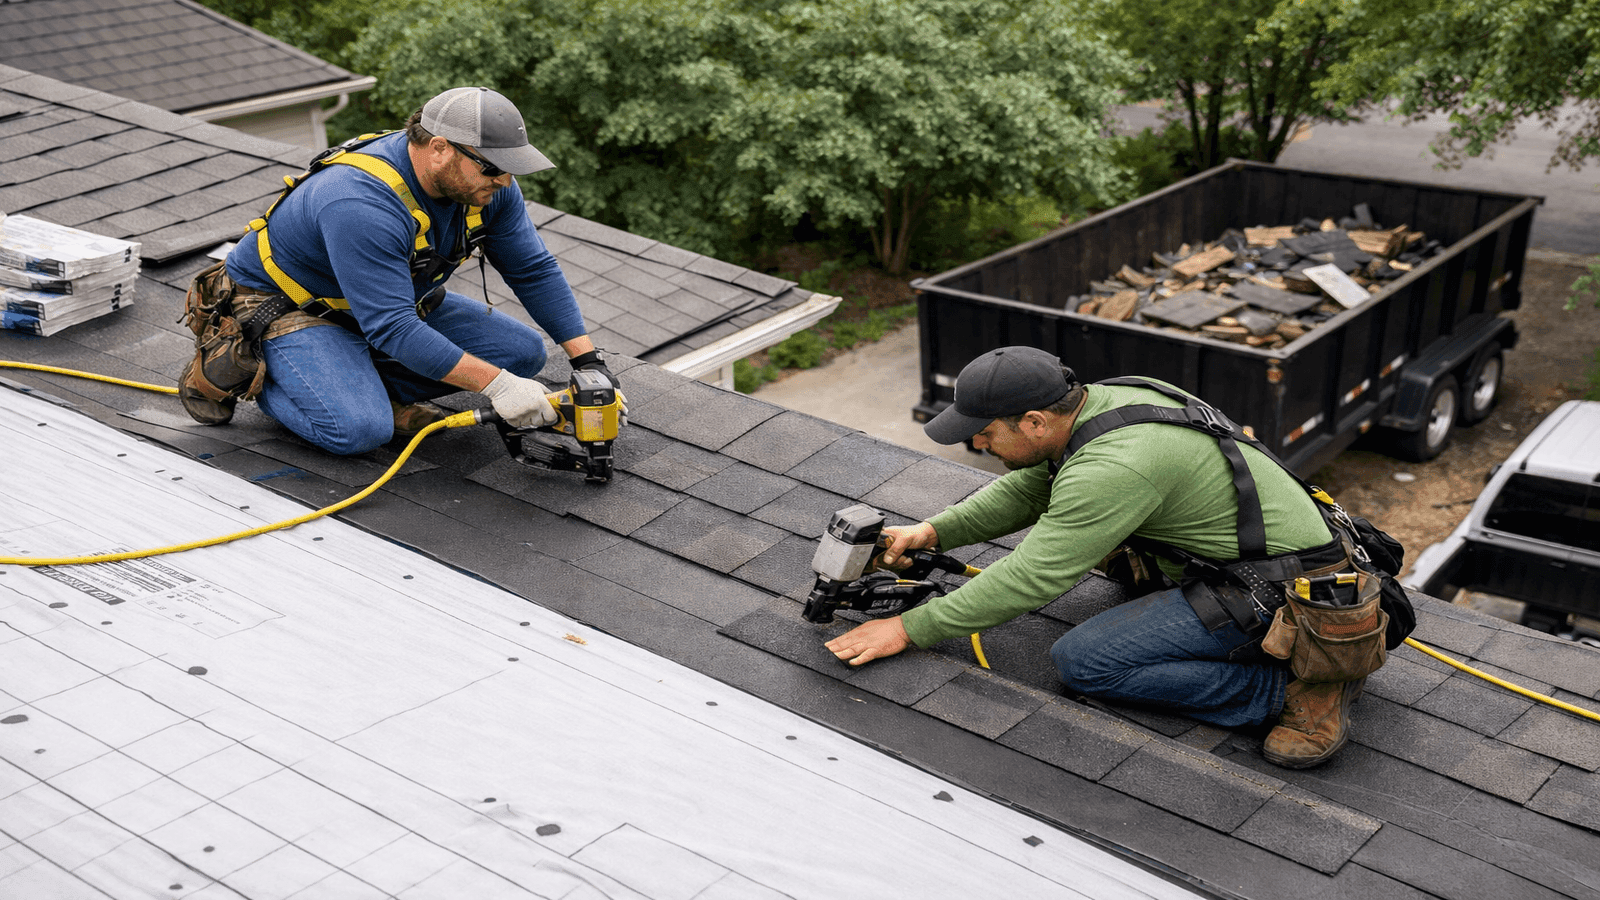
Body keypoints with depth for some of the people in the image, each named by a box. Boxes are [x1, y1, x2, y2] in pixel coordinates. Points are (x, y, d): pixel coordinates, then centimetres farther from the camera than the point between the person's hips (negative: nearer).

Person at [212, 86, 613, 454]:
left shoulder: (487, 184, -14)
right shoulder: (362, 205, -38)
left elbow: (535, 271, -5)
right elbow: (394, 329, -41)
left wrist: (589, 360, -14)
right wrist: (497, 385, -43)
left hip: (396, 301, 8)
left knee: (523, 351, -5)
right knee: (359, 429, -32)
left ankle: (364, 383, -1)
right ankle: (261, 376, 0)